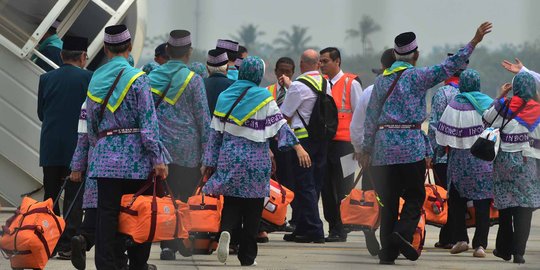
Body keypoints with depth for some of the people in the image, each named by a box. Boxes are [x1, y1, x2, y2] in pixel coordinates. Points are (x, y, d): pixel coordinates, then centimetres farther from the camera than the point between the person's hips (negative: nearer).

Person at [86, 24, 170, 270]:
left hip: (105, 156, 4)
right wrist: (157, 159, -9)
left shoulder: (95, 80, 7)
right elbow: (148, 122, -11)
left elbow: (90, 123, 14)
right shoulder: (136, 78, -8)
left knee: (107, 213, 1)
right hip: (135, 156, -4)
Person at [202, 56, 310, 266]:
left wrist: (210, 162, 12)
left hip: (229, 158, 2)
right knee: (252, 209, 5)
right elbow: (280, 125, -13)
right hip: (256, 160, -2)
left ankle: (226, 230, -24)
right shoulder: (263, 99, -5)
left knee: (231, 204, 8)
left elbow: (215, 132, 7)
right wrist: (298, 147, -15)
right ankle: (247, 256, 7)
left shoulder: (225, 96, 5)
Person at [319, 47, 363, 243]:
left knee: (342, 189, -3)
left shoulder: (351, 84, -2)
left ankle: (340, 231, -1)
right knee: (326, 188, 7)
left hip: (343, 142, -6)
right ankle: (332, 227, 13)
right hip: (323, 141, 6)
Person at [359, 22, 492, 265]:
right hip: (411, 145, -4)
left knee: (388, 199, 7)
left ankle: (387, 251, 3)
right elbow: (449, 67, -8)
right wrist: (473, 42, -6)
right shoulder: (417, 76, -3)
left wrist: (366, 148, 18)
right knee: (414, 196, 5)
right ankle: (403, 233, -19)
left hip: (383, 146, 4)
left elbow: (371, 117, 13)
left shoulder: (381, 80, 12)